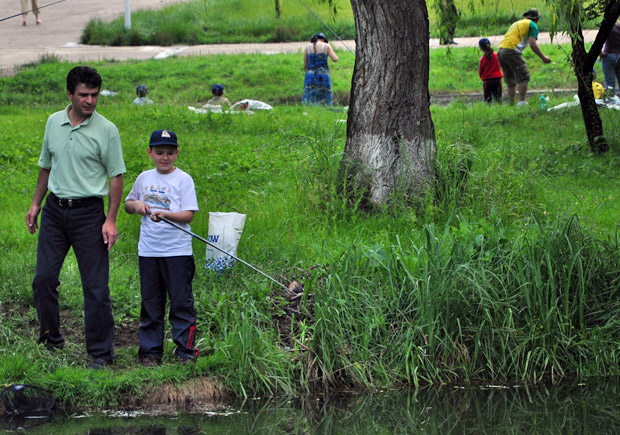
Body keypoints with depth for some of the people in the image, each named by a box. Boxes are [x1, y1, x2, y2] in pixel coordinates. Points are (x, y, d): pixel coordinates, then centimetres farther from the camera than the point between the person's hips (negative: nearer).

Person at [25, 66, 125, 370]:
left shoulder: (107, 130, -7)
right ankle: (51, 340, 22)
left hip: (88, 211, -4)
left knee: (96, 287, -4)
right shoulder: (54, 122, 7)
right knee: (43, 279, 4)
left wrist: (111, 220, -12)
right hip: (54, 210, 4)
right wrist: (36, 204, 18)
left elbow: (116, 177, -6)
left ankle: (101, 353, 3)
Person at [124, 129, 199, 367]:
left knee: (181, 302, -3)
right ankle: (150, 352, 15)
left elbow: (188, 214, -8)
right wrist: (136, 205, 1)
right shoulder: (144, 178, 11)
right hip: (148, 250, 4)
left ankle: (186, 352, 3)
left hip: (177, 251, -4)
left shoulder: (183, 179, -2)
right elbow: (128, 204, 24)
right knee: (150, 303, 8)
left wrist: (164, 214, -23)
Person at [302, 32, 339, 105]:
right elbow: (335, 59, -6)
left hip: (310, 75, 2)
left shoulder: (308, 48, 6)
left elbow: (305, 65, 8)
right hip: (323, 75, -2)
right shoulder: (326, 46, -1)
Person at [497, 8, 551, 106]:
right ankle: (521, 101, -17)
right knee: (523, 77, -7)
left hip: (500, 51, 8)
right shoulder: (533, 25, 7)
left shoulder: (516, 23, 30)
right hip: (512, 51, -7)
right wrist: (543, 58, 1)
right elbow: (532, 44, -5)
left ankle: (512, 105, 11)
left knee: (511, 83, 12)